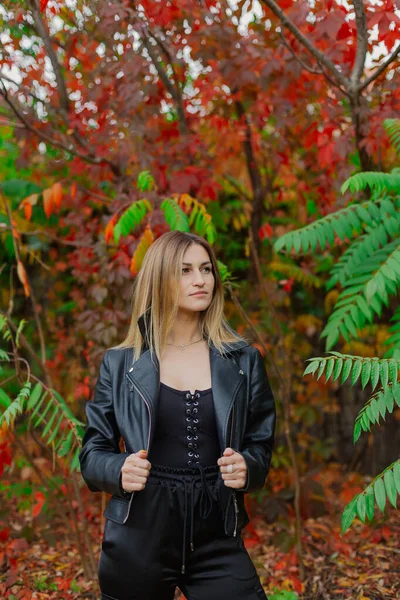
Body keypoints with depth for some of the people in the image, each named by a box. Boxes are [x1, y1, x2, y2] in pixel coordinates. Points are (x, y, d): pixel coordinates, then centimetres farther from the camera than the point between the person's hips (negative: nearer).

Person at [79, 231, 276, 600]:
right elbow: (92, 453, 6)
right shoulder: (120, 363, 2)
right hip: (139, 538, 0)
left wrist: (247, 469, -12)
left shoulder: (243, 361, 5)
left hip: (217, 538, 1)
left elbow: (261, 446, 10)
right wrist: (119, 471, -15)